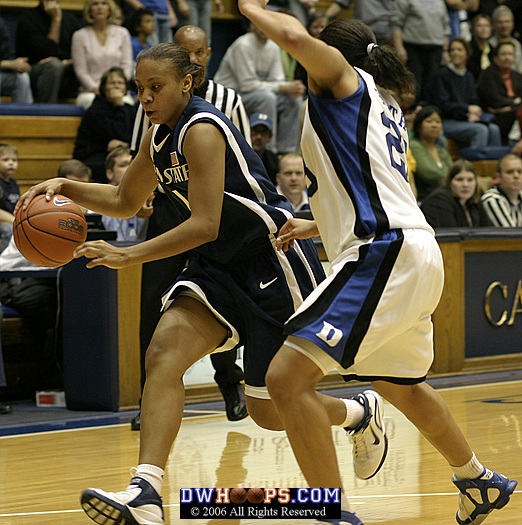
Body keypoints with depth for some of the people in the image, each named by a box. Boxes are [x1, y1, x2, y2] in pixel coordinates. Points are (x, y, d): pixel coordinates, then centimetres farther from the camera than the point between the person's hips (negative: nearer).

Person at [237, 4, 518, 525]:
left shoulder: (342, 77, 3)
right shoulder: (386, 106, 27)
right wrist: (313, 227, 39)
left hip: (383, 255, -10)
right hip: (414, 254, 10)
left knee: (287, 377, -18)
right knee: (399, 383, 33)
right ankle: (479, 482, 49)